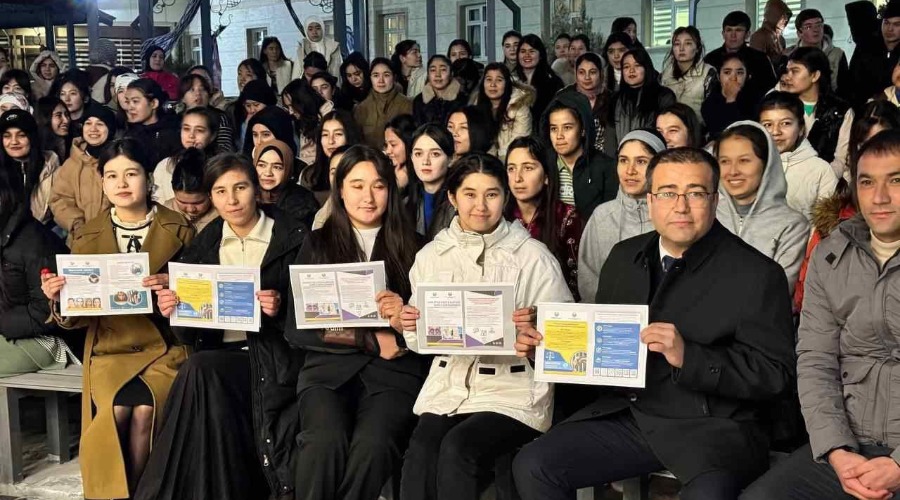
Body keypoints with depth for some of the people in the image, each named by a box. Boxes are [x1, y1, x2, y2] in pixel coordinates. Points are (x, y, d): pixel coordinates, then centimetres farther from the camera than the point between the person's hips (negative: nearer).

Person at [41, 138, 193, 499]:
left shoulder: (178, 231, 2)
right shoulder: (88, 237, 7)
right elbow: (78, 316, 5)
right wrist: (59, 299, -18)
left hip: (164, 346, -1)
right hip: (110, 346, 1)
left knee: (146, 409, -26)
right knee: (116, 410, -25)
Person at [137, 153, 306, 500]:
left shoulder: (294, 238, 2)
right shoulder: (205, 244, 13)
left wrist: (281, 310, -20)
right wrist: (173, 310, -10)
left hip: (275, 352, -3)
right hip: (222, 351, 4)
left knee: (201, 371, -30)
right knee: (200, 371, -30)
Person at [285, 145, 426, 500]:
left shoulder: (412, 246, 11)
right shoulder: (318, 245, 12)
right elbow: (296, 330, 4)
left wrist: (404, 318, -13)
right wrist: (371, 340, -5)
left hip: (395, 370, 0)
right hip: (328, 368, 1)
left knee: (373, 445, -31)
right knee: (324, 441, -31)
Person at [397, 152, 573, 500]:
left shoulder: (533, 256, -1)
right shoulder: (431, 255, 10)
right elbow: (421, 340, 15)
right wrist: (407, 324, -7)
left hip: (512, 388, -3)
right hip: (448, 383, 3)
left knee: (456, 448, -27)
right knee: (420, 451, -25)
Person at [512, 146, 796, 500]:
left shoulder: (756, 275, -6)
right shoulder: (624, 257, 11)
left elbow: (775, 375, -10)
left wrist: (687, 357, -22)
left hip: (712, 425, -5)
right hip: (625, 415, 5)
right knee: (532, 466, -11)